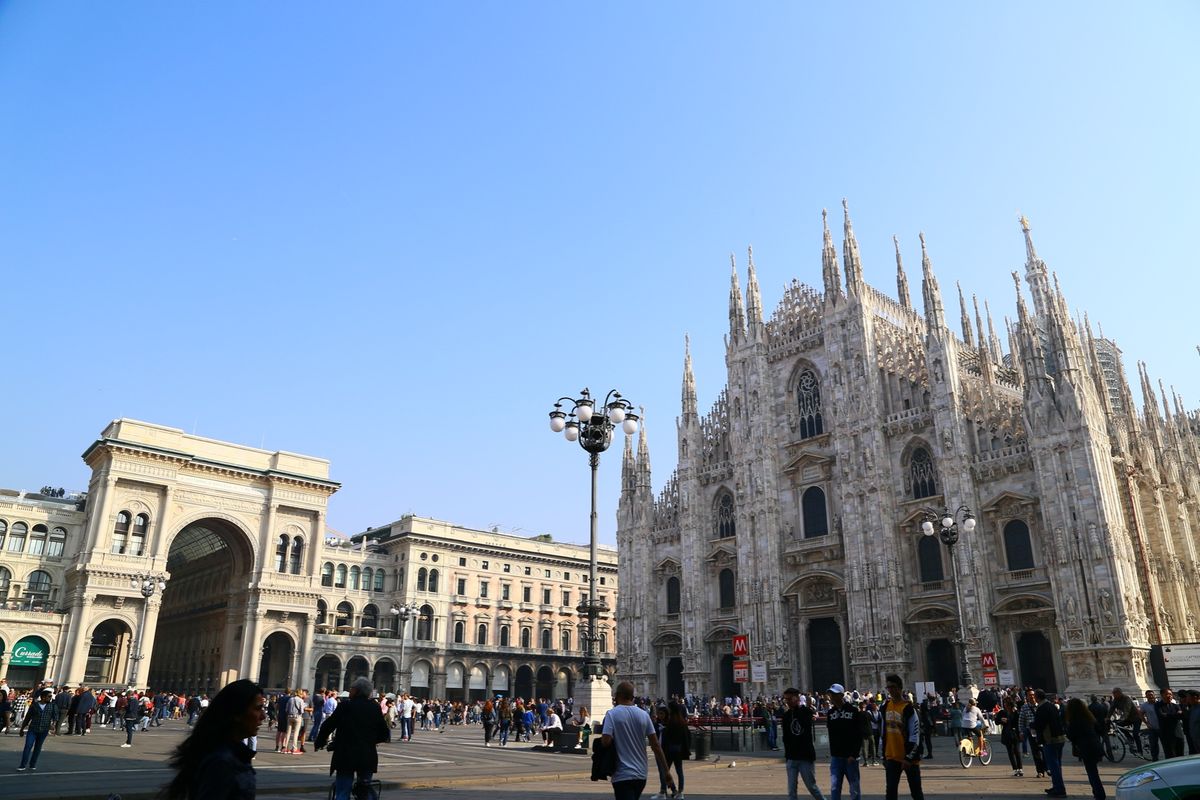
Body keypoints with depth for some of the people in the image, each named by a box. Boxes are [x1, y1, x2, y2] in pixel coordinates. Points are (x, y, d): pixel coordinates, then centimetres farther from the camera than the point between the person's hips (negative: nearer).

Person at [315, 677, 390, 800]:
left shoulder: (345, 705, -6)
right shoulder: (375, 708, 2)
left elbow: (328, 726, -5)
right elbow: (385, 734, 4)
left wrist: (320, 742, 13)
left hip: (345, 757, -3)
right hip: (368, 757, 3)